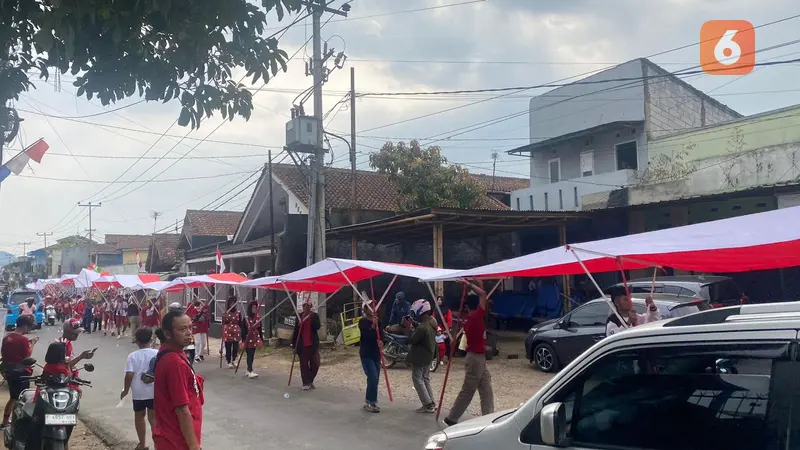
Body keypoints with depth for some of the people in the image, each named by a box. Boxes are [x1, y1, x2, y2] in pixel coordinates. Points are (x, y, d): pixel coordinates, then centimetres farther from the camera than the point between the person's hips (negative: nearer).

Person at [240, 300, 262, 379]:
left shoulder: (258, 318, 3)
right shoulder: (245, 319, -9)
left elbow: (260, 330, 9)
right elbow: (243, 331, -9)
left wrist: (261, 340, 7)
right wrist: (243, 341, -13)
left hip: (255, 339, 5)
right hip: (248, 339, -5)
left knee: (252, 356, 11)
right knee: (249, 355, -10)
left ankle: (248, 371, 22)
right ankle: (250, 372, -14)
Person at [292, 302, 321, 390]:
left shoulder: (315, 316, 1)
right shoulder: (299, 316, 3)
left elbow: (317, 327, -12)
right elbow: (296, 330, 5)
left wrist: (311, 318, -23)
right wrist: (294, 344, 3)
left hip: (313, 344, 0)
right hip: (302, 345, 0)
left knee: (315, 363, -1)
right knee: (304, 364, 3)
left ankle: (310, 380, 21)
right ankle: (305, 383, 10)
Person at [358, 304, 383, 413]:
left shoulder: (378, 322, 9)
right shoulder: (363, 322, -7)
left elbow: (381, 335, 0)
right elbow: (366, 335, -21)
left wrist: (381, 342, -21)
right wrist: (372, 326, -36)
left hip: (376, 354, 6)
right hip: (366, 354, -6)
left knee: (375, 379, 8)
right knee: (373, 377, -16)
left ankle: (369, 401, 21)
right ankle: (370, 402, -6)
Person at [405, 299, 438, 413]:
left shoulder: (423, 327, -30)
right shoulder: (432, 321, 0)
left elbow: (412, 340, -21)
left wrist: (408, 327, -14)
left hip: (419, 357, -9)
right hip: (429, 355, 9)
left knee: (417, 380, 2)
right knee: (426, 379, 20)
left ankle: (428, 405, 2)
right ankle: (432, 403, 23)